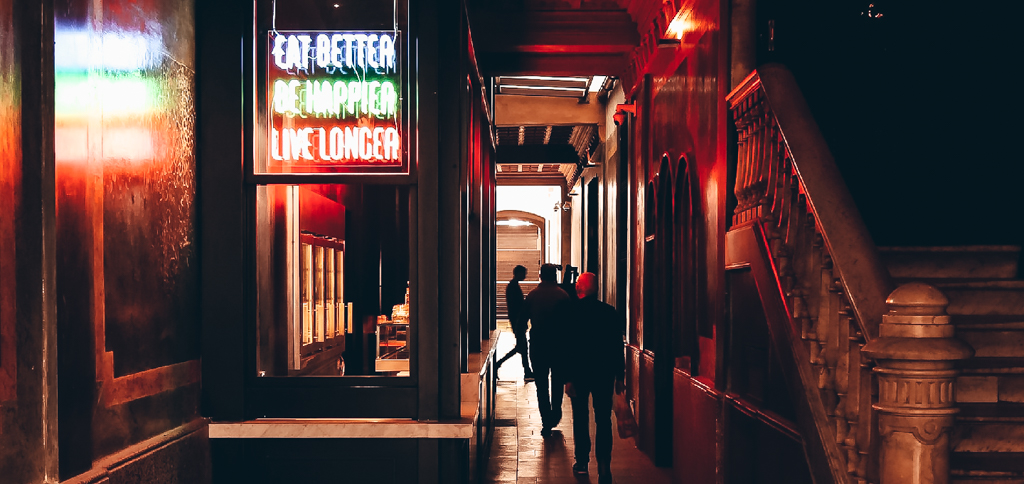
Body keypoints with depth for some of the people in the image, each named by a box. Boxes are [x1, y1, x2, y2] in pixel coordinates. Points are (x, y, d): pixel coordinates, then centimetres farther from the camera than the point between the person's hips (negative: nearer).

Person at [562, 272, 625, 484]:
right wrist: (620, 376, 6)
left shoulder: (571, 312, -9)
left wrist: (568, 378, -7)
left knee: (580, 418, 15)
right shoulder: (610, 312, -3)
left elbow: (566, 348, -10)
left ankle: (582, 462, 23)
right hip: (604, 373, 1)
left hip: (579, 373, -1)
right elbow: (618, 346, 0)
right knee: (603, 420, 2)